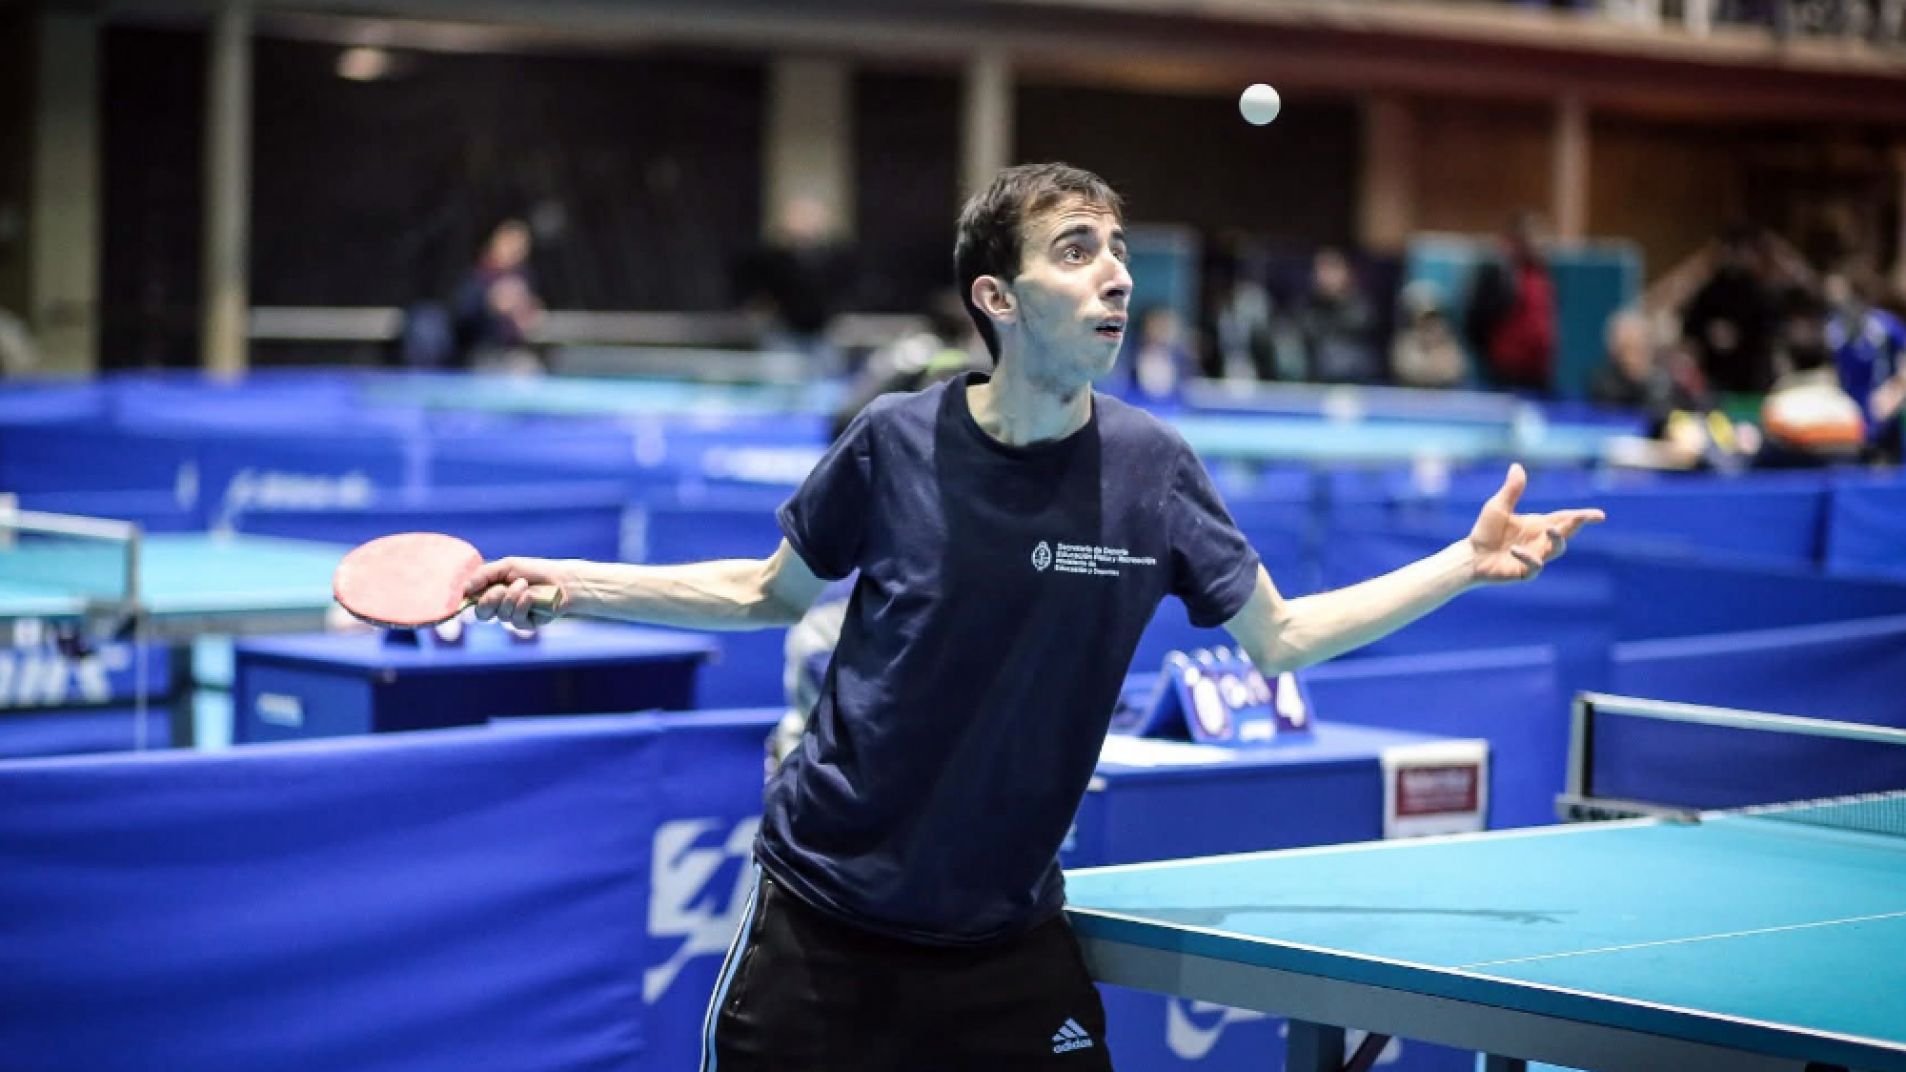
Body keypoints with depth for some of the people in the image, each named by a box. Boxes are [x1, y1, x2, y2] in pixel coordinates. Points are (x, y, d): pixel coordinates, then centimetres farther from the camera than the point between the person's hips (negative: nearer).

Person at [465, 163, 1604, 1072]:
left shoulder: (1151, 467, -7)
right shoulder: (897, 442, -10)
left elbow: (1280, 636, 4)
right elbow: (772, 593, 7)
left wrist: (1467, 562, -1)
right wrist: (571, 584, 0)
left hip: (1007, 937, 1)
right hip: (826, 917, -1)